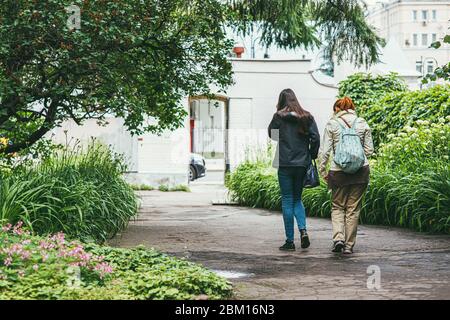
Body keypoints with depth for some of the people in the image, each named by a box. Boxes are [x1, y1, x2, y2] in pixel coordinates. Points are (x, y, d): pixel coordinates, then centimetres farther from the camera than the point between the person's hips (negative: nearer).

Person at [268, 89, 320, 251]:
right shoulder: (307, 117, 3)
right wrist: (311, 156, 8)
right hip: (302, 164, 3)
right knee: (297, 199, 17)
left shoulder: (279, 117, -5)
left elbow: (271, 134, 9)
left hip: (285, 164, -3)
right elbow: (315, 138, -3)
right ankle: (303, 230, -5)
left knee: (287, 201, 4)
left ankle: (290, 241, 4)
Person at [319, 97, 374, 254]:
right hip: (361, 170, 2)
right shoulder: (363, 123, 7)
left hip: (338, 171, -2)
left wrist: (322, 170, 6)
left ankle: (338, 238, -7)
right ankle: (349, 245, 10)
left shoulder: (332, 124, 0)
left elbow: (325, 151, -3)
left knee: (337, 206, 13)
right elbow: (369, 149, 7)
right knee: (353, 208, 9)